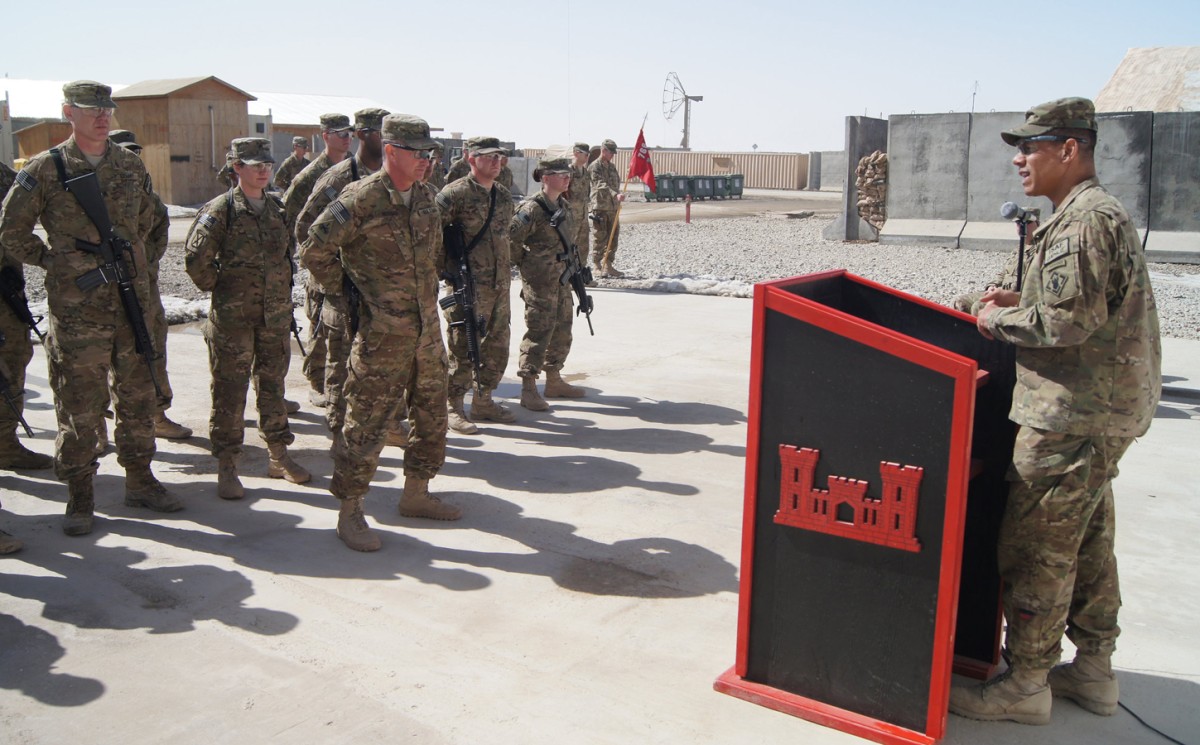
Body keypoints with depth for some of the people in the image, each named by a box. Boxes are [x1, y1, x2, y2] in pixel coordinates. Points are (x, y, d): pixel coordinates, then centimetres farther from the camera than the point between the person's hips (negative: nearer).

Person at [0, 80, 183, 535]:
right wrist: (52, 261, 1)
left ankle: (139, 480, 25)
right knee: (78, 404, 2)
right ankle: (80, 497, 14)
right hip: (75, 306, -4)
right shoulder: (45, 169, -5)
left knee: (136, 395, 11)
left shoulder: (130, 166, 8)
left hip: (132, 300, 4)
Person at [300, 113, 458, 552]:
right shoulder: (360, 200, -14)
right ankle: (350, 512, 12)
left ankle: (416, 494, 32)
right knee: (366, 422, -1)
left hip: (427, 330, 8)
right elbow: (314, 251, -10)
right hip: (382, 336, -8)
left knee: (432, 416, 16)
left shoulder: (425, 196, 8)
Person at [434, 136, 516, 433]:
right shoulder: (455, 193, -11)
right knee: (463, 348, -2)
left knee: (497, 346, 13)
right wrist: (447, 264, -12)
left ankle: (483, 400, 28)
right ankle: (454, 408, 10)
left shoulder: (504, 195, 12)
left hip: (500, 284, 7)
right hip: (468, 285, -7)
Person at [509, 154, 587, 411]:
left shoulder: (564, 206, 11)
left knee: (562, 331, 14)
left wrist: (568, 268, 16)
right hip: (539, 283, -9)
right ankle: (528, 389, 0)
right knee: (539, 332, -7)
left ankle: (554, 381, 27)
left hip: (561, 279, 9)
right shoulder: (532, 208, -16)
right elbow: (511, 240, -19)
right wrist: (525, 264, -8)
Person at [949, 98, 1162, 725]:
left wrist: (999, 320, -9)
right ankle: (1093, 670, 29)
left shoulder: (1084, 221, -17)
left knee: (1035, 549, -4)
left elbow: (1068, 320, -25)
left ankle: (1025, 685, 6)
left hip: (1072, 417, -11)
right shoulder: (1101, 213, 18)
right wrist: (1021, 303, 11)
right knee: (1086, 542, 18)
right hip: (1101, 412, 11)